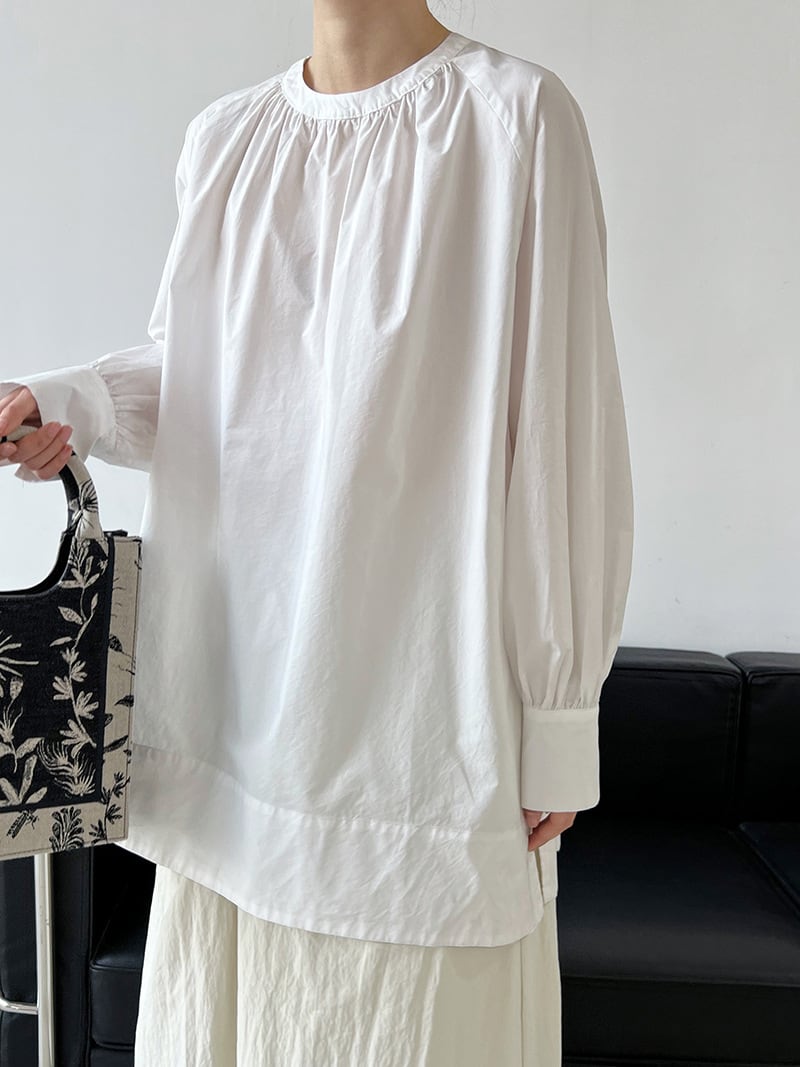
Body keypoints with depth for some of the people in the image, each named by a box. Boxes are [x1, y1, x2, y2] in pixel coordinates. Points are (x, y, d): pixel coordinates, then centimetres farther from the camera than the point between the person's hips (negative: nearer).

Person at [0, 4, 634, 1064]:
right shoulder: (223, 138, 11)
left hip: (419, 686, -5)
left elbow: (564, 443, -9)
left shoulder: (515, 115, -6)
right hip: (238, 678, 5)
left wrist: (559, 722, -8)